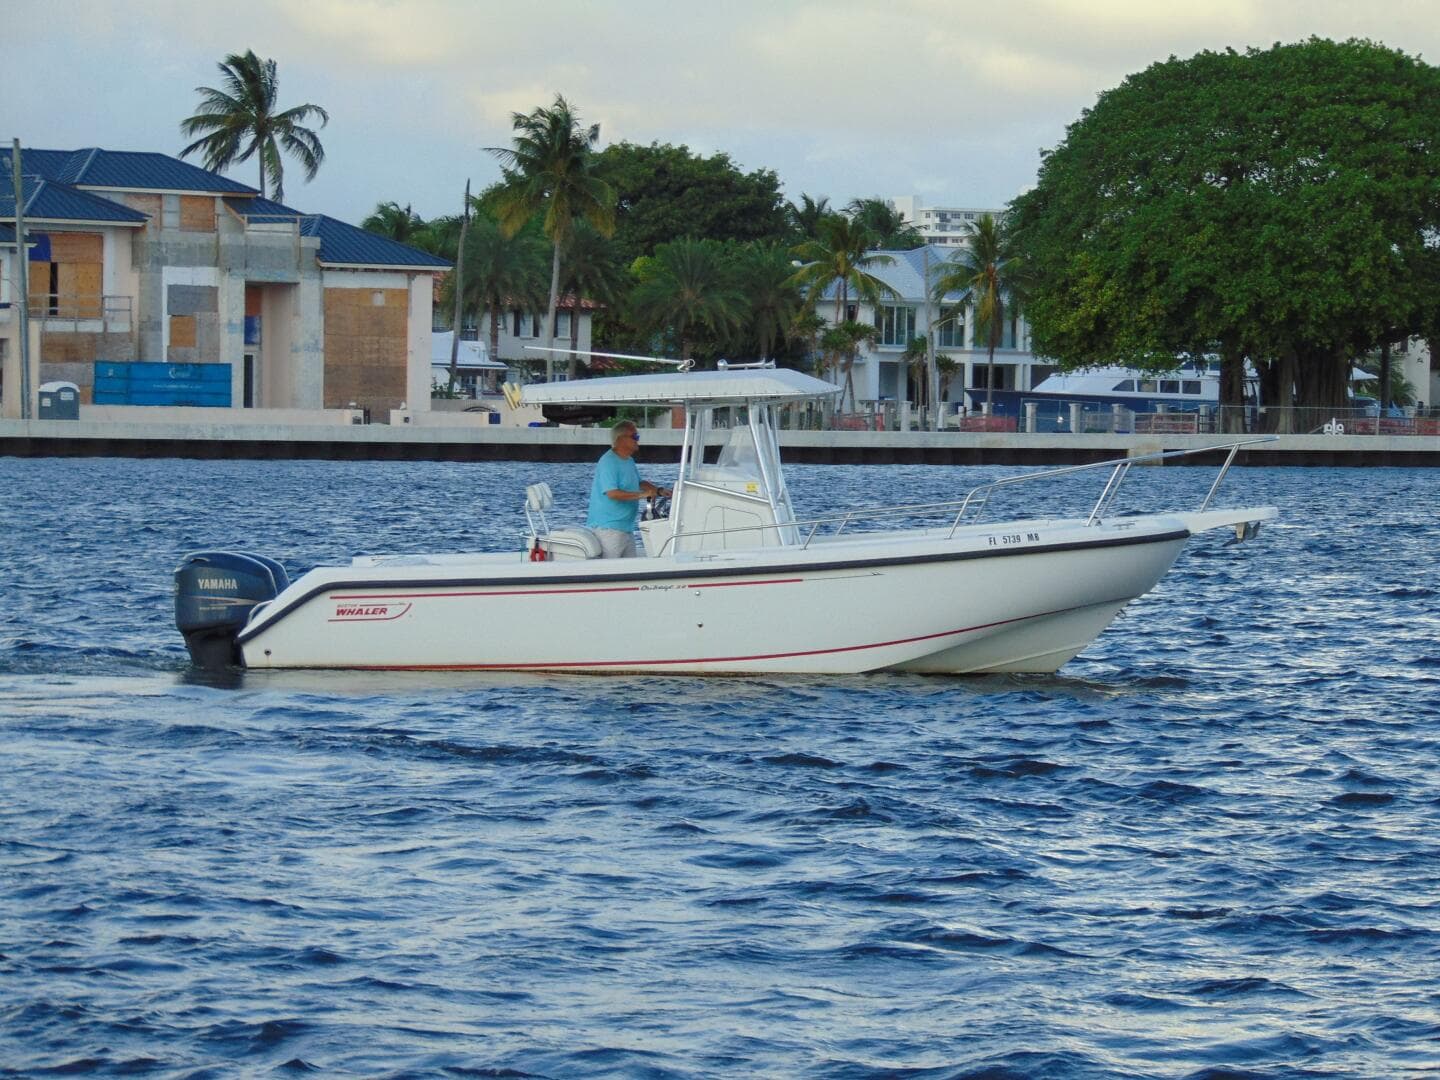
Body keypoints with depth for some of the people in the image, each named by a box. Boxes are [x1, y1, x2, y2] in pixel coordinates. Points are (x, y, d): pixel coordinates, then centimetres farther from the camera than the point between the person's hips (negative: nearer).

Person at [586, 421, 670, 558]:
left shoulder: (629, 461, 16)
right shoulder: (608, 462, -16)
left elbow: (639, 483, 29)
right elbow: (612, 493, -25)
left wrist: (659, 491, 11)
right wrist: (642, 495, -23)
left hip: (627, 528, 10)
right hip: (608, 527, -10)